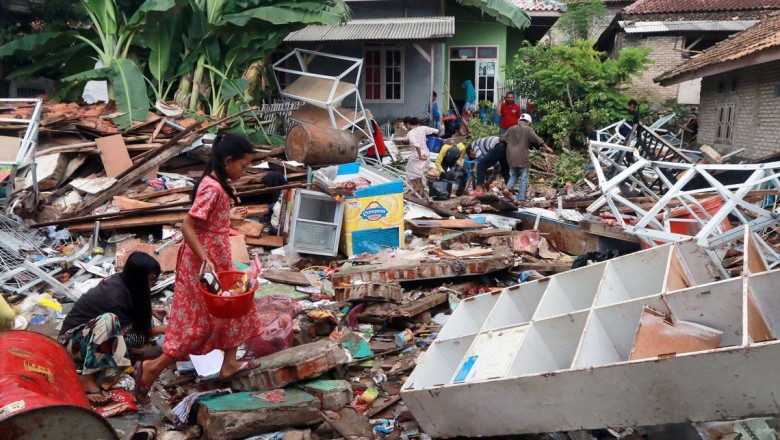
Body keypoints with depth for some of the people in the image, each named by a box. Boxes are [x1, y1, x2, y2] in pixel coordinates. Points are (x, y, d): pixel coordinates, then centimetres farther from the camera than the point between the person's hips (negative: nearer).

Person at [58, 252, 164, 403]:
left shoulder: (120, 280, -5)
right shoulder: (115, 297, -28)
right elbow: (125, 338, -17)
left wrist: (150, 311, 6)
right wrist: (155, 331, -8)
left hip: (91, 333, 9)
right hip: (73, 341, -9)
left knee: (142, 320, -3)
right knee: (109, 320, -37)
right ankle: (87, 378, -24)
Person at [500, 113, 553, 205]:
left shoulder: (511, 129, 13)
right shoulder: (528, 129, 1)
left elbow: (501, 138, 14)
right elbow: (537, 139, -9)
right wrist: (546, 147, -7)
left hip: (511, 158, 4)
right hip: (522, 158, -4)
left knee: (514, 175, 21)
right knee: (524, 178, 5)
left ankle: (509, 187, -5)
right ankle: (521, 198, 1)